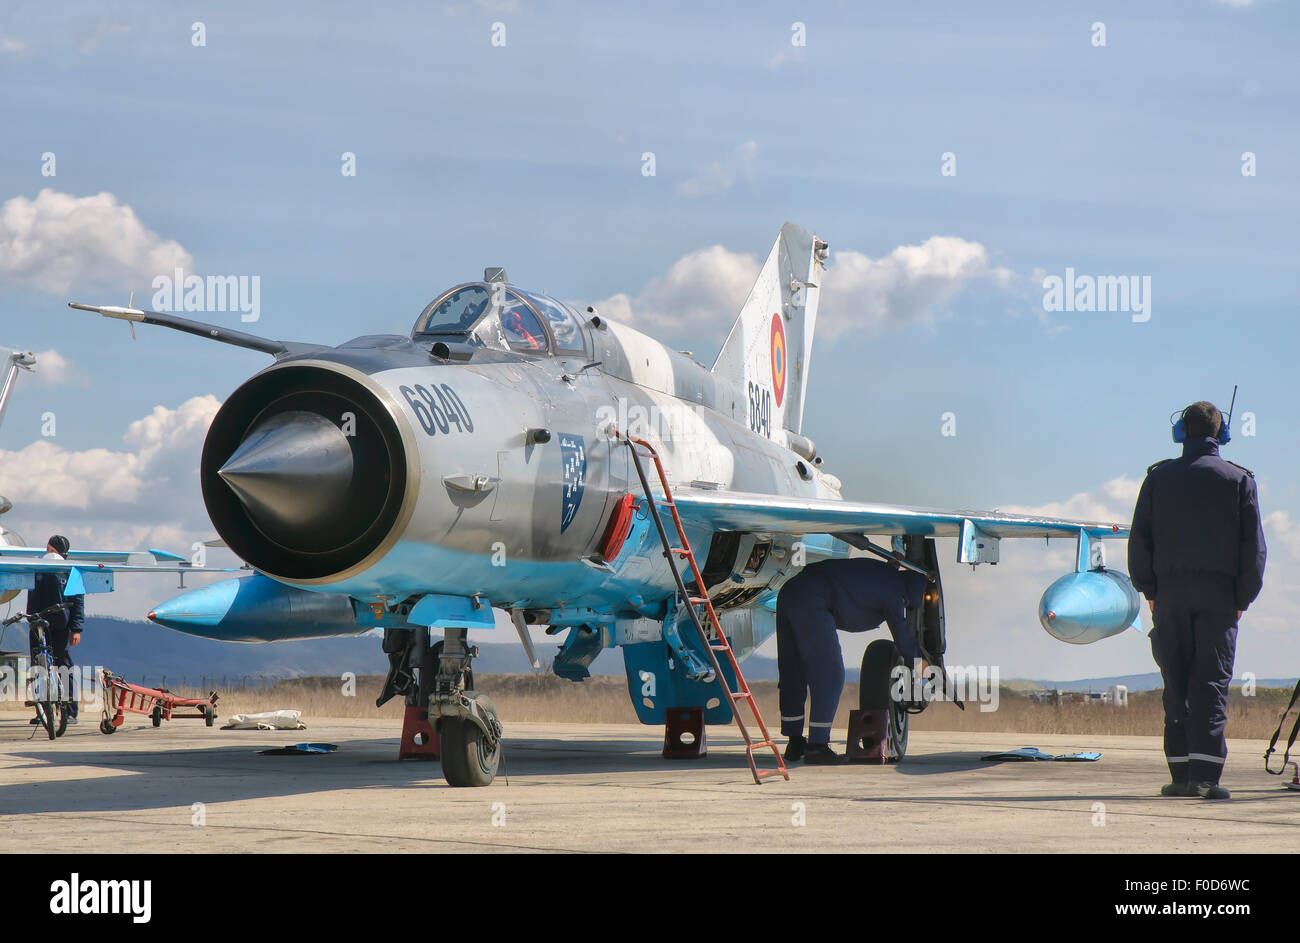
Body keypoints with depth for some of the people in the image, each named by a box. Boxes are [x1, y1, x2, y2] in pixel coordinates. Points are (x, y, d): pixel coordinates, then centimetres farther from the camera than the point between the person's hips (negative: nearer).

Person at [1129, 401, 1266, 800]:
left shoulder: (1158, 477, 6)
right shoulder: (1239, 480, 3)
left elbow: (1139, 539, 3)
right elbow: (1253, 545, 1)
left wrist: (1148, 589, 9)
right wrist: (1243, 598, 7)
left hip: (1170, 591, 1)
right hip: (1218, 594, -1)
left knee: (1176, 686, 6)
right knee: (1212, 683, -3)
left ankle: (1182, 774, 5)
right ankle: (1204, 775, -13)